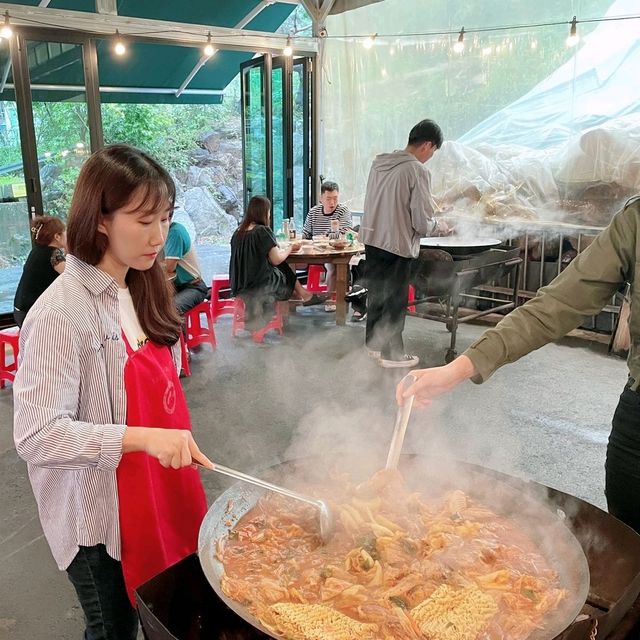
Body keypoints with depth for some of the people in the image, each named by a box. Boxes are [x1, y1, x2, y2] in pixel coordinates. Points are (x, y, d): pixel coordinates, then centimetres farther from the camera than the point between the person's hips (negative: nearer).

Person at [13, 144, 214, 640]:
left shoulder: (143, 290, 2)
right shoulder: (60, 312, -23)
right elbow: (36, 437, -26)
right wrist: (142, 437, -34)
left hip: (162, 494, 7)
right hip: (100, 521, -7)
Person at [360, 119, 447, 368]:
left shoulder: (379, 162, 4)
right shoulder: (417, 170, -16)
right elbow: (422, 223, -17)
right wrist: (439, 226, 5)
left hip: (372, 240, 7)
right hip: (398, 245, -7)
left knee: (376, 294, 20)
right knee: (395, 301, 7)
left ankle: (373, 343, 34)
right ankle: (391, 353, 19)